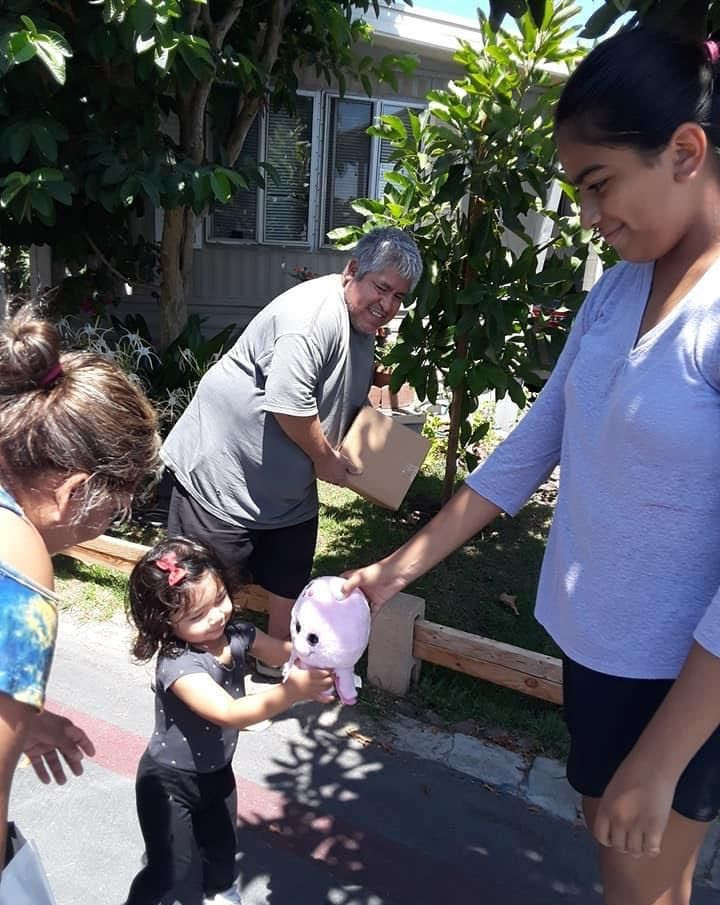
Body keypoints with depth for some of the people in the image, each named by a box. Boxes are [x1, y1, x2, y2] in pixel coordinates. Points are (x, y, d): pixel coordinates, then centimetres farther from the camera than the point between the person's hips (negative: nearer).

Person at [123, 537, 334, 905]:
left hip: (216, 771, 6)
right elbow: (229, 714, -46)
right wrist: (293, 691, -55)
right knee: (174, 873, 4)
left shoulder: (236, 634, -17)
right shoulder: (178, 667, -36)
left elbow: (283, 652, -4)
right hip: (169, 781, -6)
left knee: (221, 850, 25)